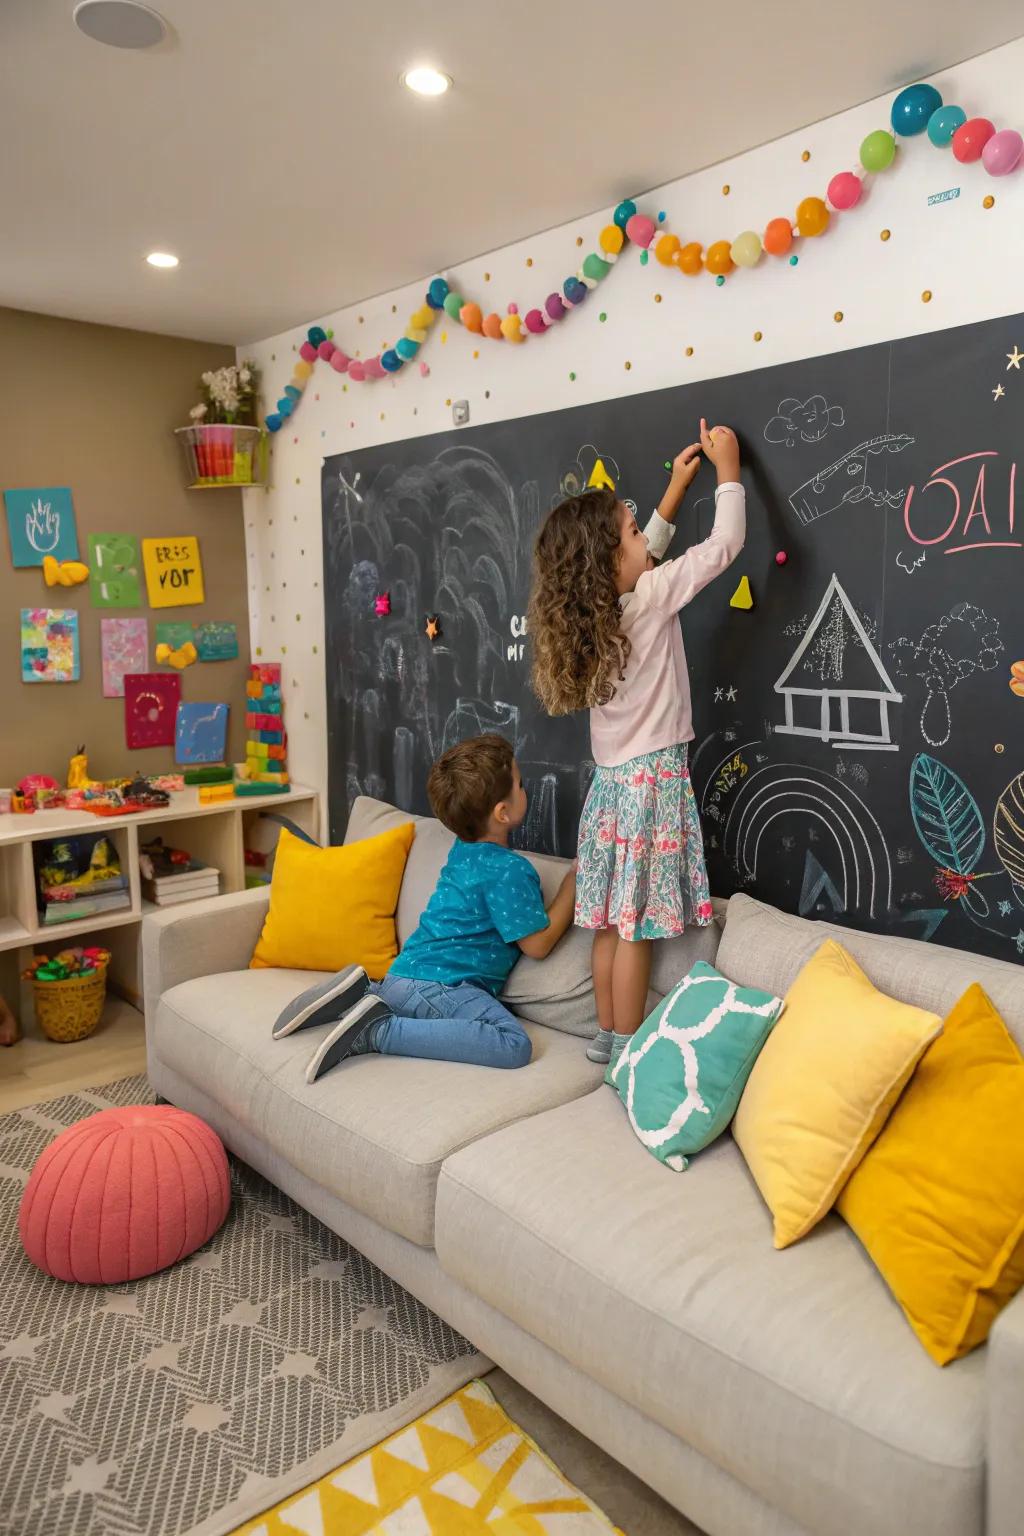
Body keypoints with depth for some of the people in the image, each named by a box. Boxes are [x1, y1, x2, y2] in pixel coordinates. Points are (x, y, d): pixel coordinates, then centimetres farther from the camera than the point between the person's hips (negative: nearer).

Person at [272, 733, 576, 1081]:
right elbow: (538, 944, -7)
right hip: (439, 985, -9)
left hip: (402, 973, 9)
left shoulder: (464, 849, 15)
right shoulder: (510, 870, -12)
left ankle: (358, 994, 7)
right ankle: (379, 1031, -23)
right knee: (514, 1044, -24)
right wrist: (574, 881, 1)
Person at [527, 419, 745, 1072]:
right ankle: (627, 1051, 11)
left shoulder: (591, 611, 5)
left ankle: (608, 1036, 23)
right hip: (653, 778, -7)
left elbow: (643, 560, 22)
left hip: (613, 780, 7)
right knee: (637, 926, 1)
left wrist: (677, 487, 25)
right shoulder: (649, 598, -14)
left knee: (613, 919, 13)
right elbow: (725, 543, -10)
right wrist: (728, 467, 5)